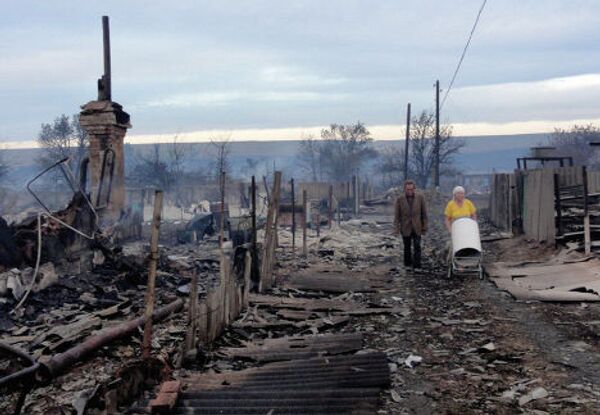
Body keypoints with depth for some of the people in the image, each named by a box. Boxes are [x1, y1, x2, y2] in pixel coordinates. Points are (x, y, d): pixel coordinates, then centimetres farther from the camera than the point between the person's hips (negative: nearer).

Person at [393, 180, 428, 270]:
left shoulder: (420, 197, -6)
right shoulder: (400, 199, -8)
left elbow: (424, 213, -1)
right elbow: (397, 216, -6)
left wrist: (424, 227, -1)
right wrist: (396, 230, -10)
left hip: (417, 228, 0)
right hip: (405, 228, 0)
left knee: (417, 247, -7)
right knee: (407, 247, 12)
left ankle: (416, 266, 0)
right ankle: (408, 263, 29)